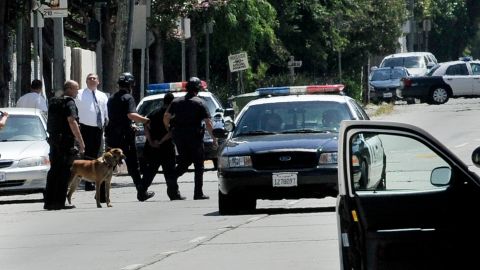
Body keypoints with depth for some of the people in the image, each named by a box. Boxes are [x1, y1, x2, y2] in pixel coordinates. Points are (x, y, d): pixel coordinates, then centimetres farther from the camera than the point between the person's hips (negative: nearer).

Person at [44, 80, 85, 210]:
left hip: (53, 140, 8)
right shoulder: (69, 102, -10)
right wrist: (81, 142, -19)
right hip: (66, 140, -8)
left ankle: (49, 201, 13)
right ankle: (59, 202, -8)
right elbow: (72, 122, -19)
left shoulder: (53, 102, 16)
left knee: (54, 170, 12)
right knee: (64, 171, -5)